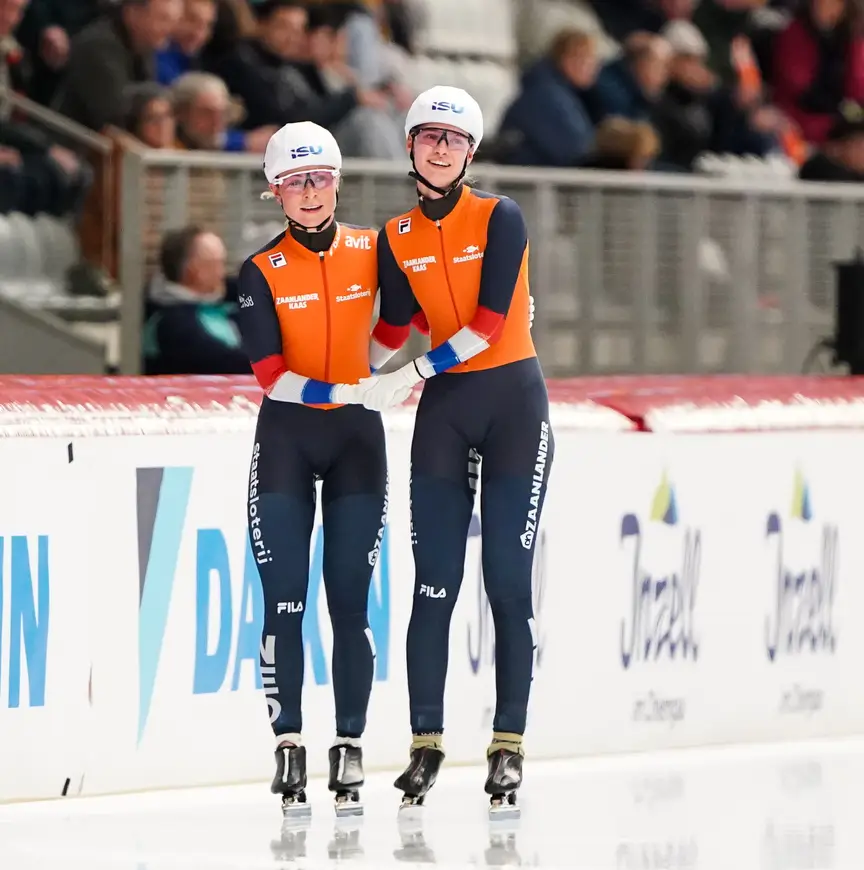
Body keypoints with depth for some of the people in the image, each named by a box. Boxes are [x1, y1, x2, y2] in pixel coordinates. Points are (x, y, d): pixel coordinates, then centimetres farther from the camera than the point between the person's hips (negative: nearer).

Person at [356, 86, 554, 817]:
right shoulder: (396, 239, 7)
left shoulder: (500, 219, -5)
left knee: (509, 583, -2)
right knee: (435, 584, -2)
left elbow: (490, 322, -14)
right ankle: (426, 744, 3)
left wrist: (420, 372, -21)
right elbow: (392, 334, 6)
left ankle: (509, 748, 1)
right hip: (442, 410, 3)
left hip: (512, 402, -3)